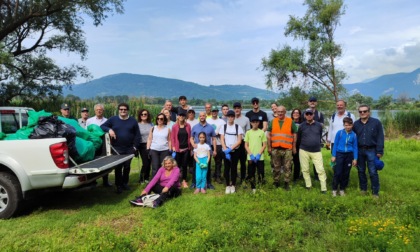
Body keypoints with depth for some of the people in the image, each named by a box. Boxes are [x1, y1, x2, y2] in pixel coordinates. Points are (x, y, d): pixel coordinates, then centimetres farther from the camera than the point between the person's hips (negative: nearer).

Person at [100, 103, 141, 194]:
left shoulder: (133, 121, 6)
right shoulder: (113, 119, 3)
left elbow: (137, 134, 5)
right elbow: (102, 127, 4)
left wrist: (135, 146, -1)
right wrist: (109, 129, -15)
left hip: (129, 149, 1)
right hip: (117, 148, -1)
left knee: (127, 167, 9)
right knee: (118, 167, 1)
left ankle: (125, 183, 24)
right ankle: (119, 185, 10)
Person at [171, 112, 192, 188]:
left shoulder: (188, 126, 2)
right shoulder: (174, 126, -2)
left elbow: (189, 136, 5)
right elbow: (172, 137, -1)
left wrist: (190, 147, 3)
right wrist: (173, 147, -7)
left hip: (186, 148, 1)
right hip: (178, 149, -1)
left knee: (185, 165, 7)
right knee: (178, 165, 4)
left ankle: (184, 181, 17)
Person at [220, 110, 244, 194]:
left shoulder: (238, 127, 1)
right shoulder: (223, 127, 3)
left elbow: (239, 141, -4)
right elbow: (222, 140, 0)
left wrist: (231, 148, -14)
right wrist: (226, 150, -11)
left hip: (235, 151, 0)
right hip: (226, 151, 1)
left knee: (234, 168, 4)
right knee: (226, 168, 3)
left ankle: (233, 185, 16)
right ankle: (227, 185, 13)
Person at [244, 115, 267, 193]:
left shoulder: (262, 132, 2)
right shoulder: (248, 132, 5)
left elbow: (264, 145, 2)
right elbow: (246, 145, 4)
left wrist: (259, 154, -9)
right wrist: (251, 154, -8)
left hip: (260, 157, -1)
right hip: (251, 157, 1)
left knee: (261, 173, 0)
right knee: (251, 173, 4)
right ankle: (253, 188, 17)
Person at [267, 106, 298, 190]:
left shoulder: (291, 122, 1)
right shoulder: (272, 122, 6)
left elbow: (294, 135, 4)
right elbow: (269, 135, 9)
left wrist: (294, 147, 2)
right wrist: (269, 147, 4)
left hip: (287, 149, -2)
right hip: (275, 149, 2)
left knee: (287, 167, 3)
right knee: (276, 167, 11)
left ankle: (286, 183, 15)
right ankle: (276, 182, 23)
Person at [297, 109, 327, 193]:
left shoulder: (319, 125, 3)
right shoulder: (301, 126, 0)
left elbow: (320, 136, 16)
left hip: (316, 151, 0)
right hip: (304, 151, 0)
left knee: (320, 169, -5)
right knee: (305, 169, 7)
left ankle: (324, 188, 2)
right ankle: (308, 186, 21)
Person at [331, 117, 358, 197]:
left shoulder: (354, 135, -1)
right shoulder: (339, 133, -6)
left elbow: (355, 147, 5)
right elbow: (335, 144, -1)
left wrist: (355, 158, 2)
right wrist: (333, 155, -3)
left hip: (349, 155, 2)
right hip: (340, 154, -2)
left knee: (346, 173, 9)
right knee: (337, 172, -2)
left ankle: (342, 189, 23)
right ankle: (334, 189, 10)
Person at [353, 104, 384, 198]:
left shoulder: (376, 122, -4)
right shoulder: (356, 124, 6)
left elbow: (380, 138, -5)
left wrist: (379, 151, -10)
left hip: (371, 150, -3)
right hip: (359, 150, 4)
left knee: (373, 172, -1)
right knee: (361, 171, 12)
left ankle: (375, 192, 11)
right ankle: (363, 189, 27)